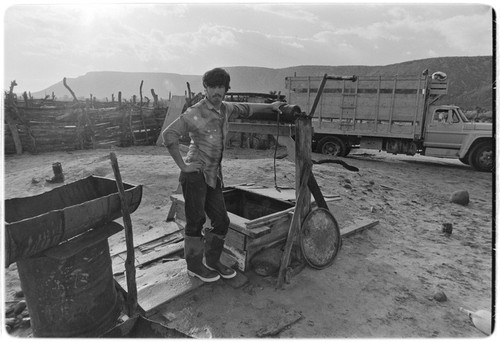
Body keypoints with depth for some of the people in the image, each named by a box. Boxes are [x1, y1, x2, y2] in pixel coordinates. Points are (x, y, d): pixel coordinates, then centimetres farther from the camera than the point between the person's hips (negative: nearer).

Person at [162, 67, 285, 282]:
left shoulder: (225, 109, 11)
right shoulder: (196, 113, -11)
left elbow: (245, 109, 31)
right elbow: (169, 135, -15)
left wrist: (270, 106, 31)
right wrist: (182, 165, -14)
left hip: (214, 176, 7)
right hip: (195, 174, -7)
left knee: (221, 221, 8)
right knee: (196, 221, 0)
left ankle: (212, 261, 27)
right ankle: (194, 265, 18)